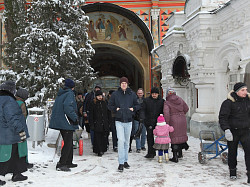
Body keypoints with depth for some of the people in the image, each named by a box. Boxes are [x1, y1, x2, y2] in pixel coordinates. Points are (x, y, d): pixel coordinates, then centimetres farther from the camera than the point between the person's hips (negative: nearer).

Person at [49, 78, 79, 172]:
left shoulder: (60, 94, 17)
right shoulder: (69, 94, -11)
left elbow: (57, 107, 22)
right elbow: (68, 107, -25)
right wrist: (75, 118, -19)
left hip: (59, 122, 10)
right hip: (66, 122, -10)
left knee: (69, 142, 17)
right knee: (68, 143, -5)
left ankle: (68, 162, 24)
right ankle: (61, 164, -6)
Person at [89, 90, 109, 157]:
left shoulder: (104, 103, 12)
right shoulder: (93, 103, 0)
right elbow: (91, 115, -2)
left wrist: (108, 123, 11)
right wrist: (91, 124, -8)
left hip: (104, 124, 4)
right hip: (97, 124, -4)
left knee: (104, 137, 5)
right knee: (98, 138, -5)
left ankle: (103, 150, 17)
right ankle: (99, 151, 0)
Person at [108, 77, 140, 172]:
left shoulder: (132, 94, 6)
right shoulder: (115, 94, 1)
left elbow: (138, 105, 15)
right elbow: (109, 105, 9)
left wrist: (133, 108, -5)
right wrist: (116, 109, -8)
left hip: (129, 121, 3)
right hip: (119, 121, -2)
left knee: (127, 141, 11)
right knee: (121, 140, -12)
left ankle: (125, 161, 24)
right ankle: (121, 163, -7)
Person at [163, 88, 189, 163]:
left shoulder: (167, 103, -10)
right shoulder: (180, 100, 4)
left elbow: (166, 114, -21)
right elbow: (186, 108, 14)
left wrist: (167, 124, -12)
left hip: (173, 121, -4)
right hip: (182, 120, 4)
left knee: (174, 138, 3)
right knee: (181, 135, 20)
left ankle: (175, 157, 5)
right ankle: (180, 153, 29)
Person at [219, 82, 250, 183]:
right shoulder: (228, 102, -10)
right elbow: (222, 117, -13)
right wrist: (226, 129, -24)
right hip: (233, 132, -3)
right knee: (232, 152, 10)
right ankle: (232, 171, 28)